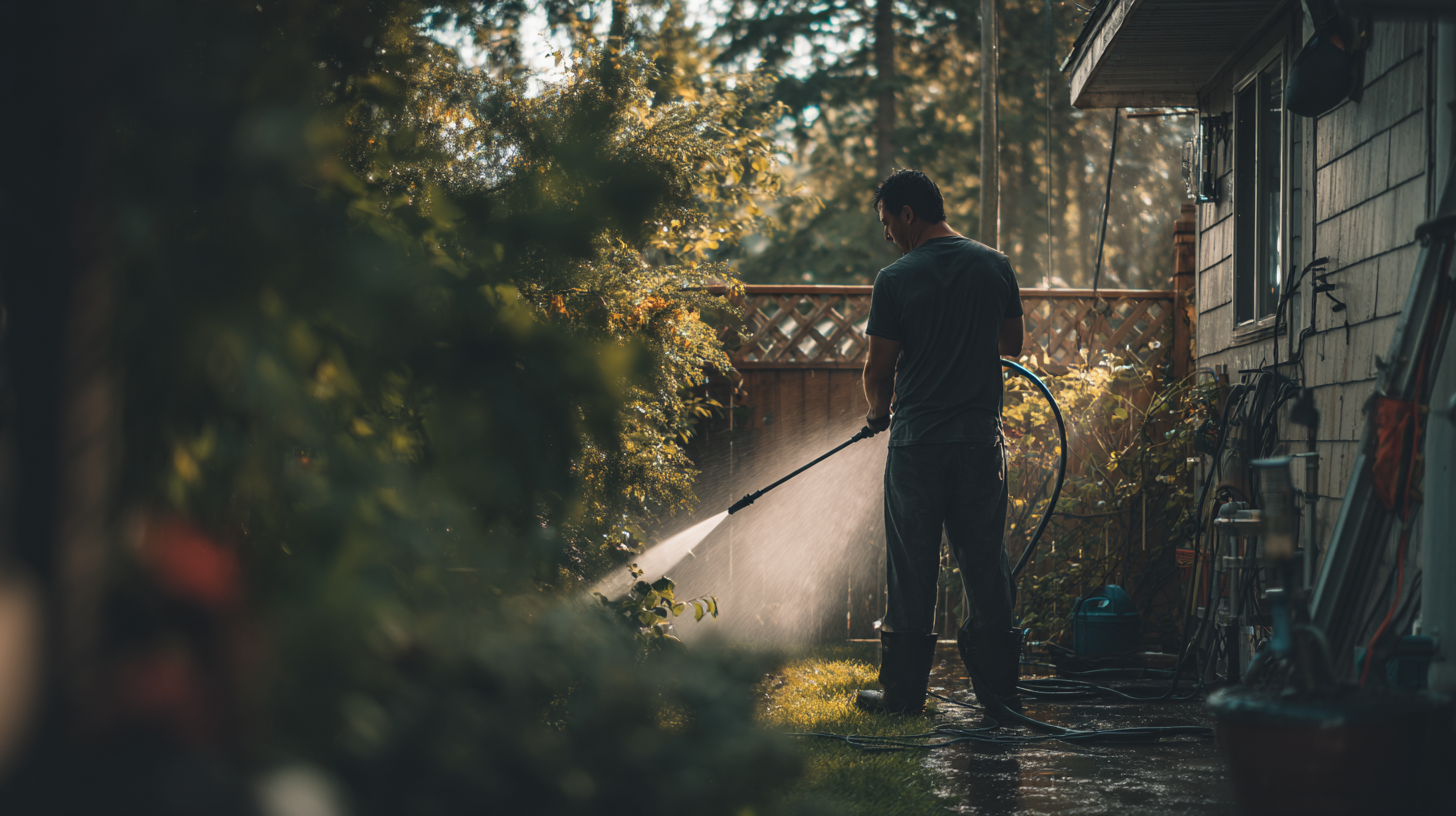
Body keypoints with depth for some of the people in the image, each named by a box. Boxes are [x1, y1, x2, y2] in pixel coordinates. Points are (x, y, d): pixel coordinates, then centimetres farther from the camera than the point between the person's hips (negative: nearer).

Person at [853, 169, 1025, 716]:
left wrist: (877, 414, 15)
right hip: (982, 436, 3)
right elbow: (1013, 345, 14)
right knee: (986, 566, 9)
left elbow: (879, 369, -4)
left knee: (911, 572, 5)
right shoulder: (995, 266, 4)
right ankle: (998, 688, 12)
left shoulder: (896, 279, -7)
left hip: (917, 441, -3)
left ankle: (903, 692, 11)